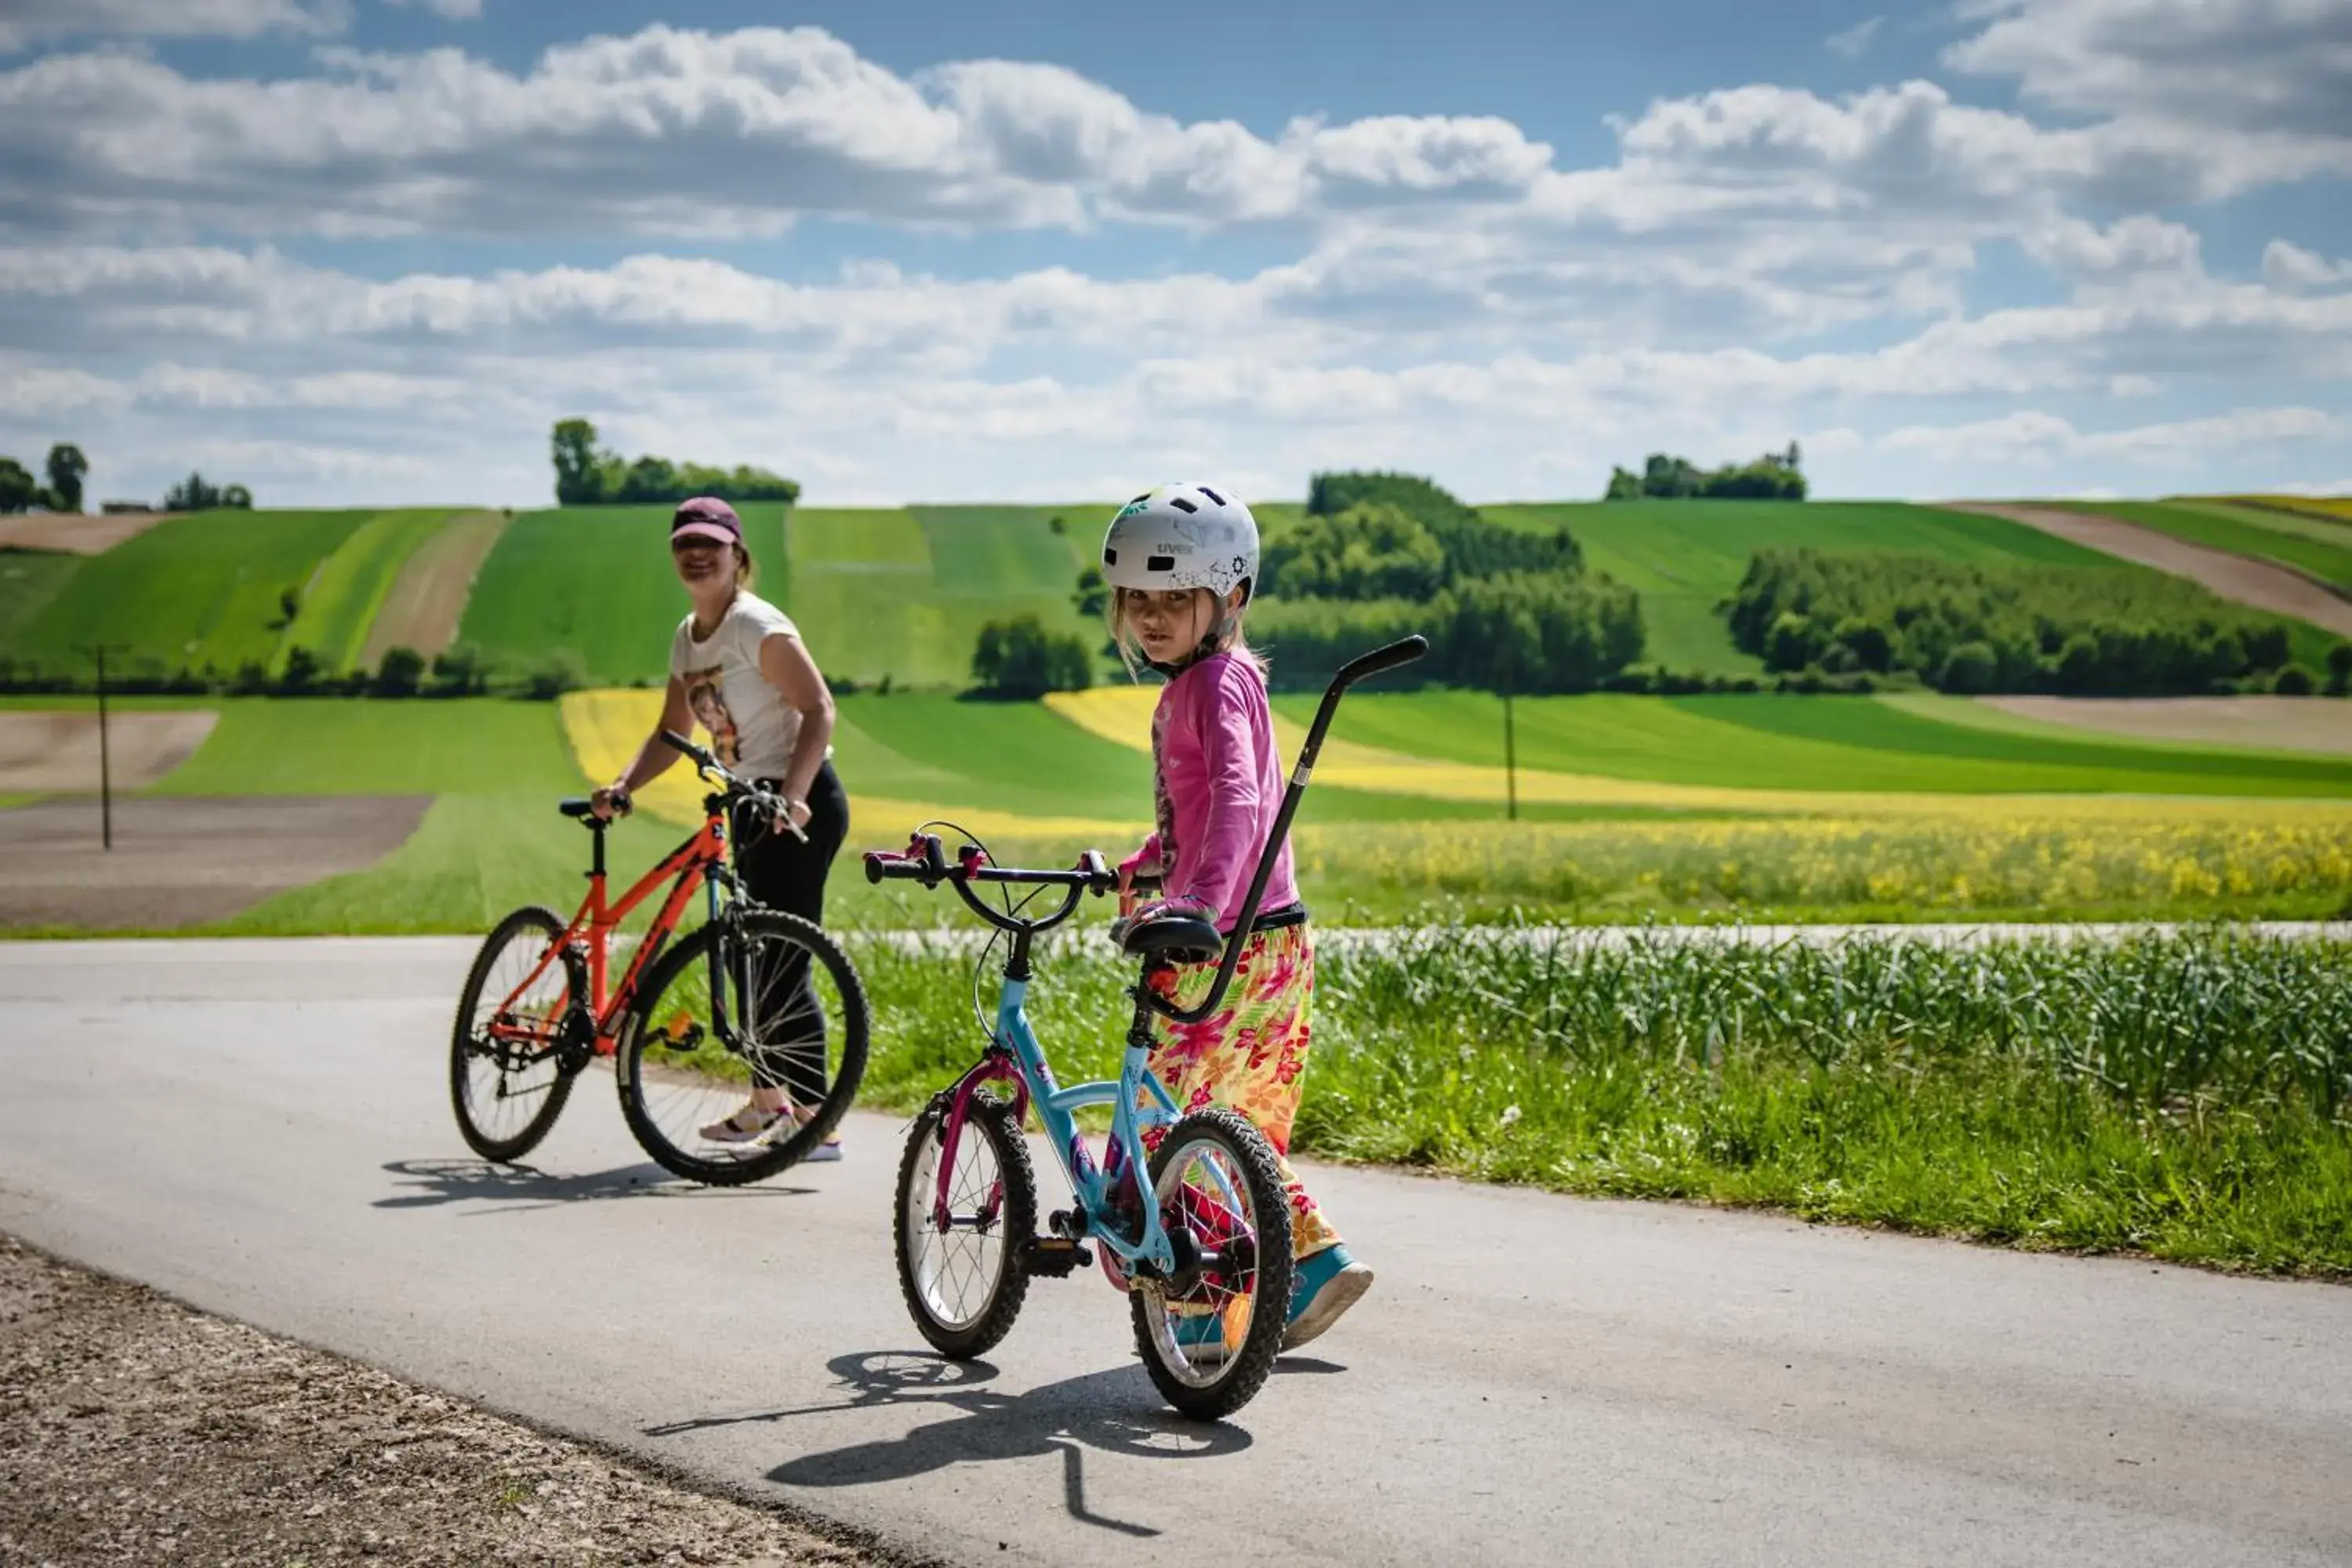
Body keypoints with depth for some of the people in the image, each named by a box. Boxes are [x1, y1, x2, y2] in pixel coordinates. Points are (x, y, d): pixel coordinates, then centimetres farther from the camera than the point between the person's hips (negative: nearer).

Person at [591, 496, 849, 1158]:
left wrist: (792, 796, -33)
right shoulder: (688, 638, 12)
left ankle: (816, 1121, -8)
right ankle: (766, 1098, 29)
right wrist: (622, 786, 1)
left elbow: (818, 710, -22)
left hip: (799, 805, -9)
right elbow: (672, 732, 17)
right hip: (750, 805, 9)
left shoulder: (757, 626, -14)